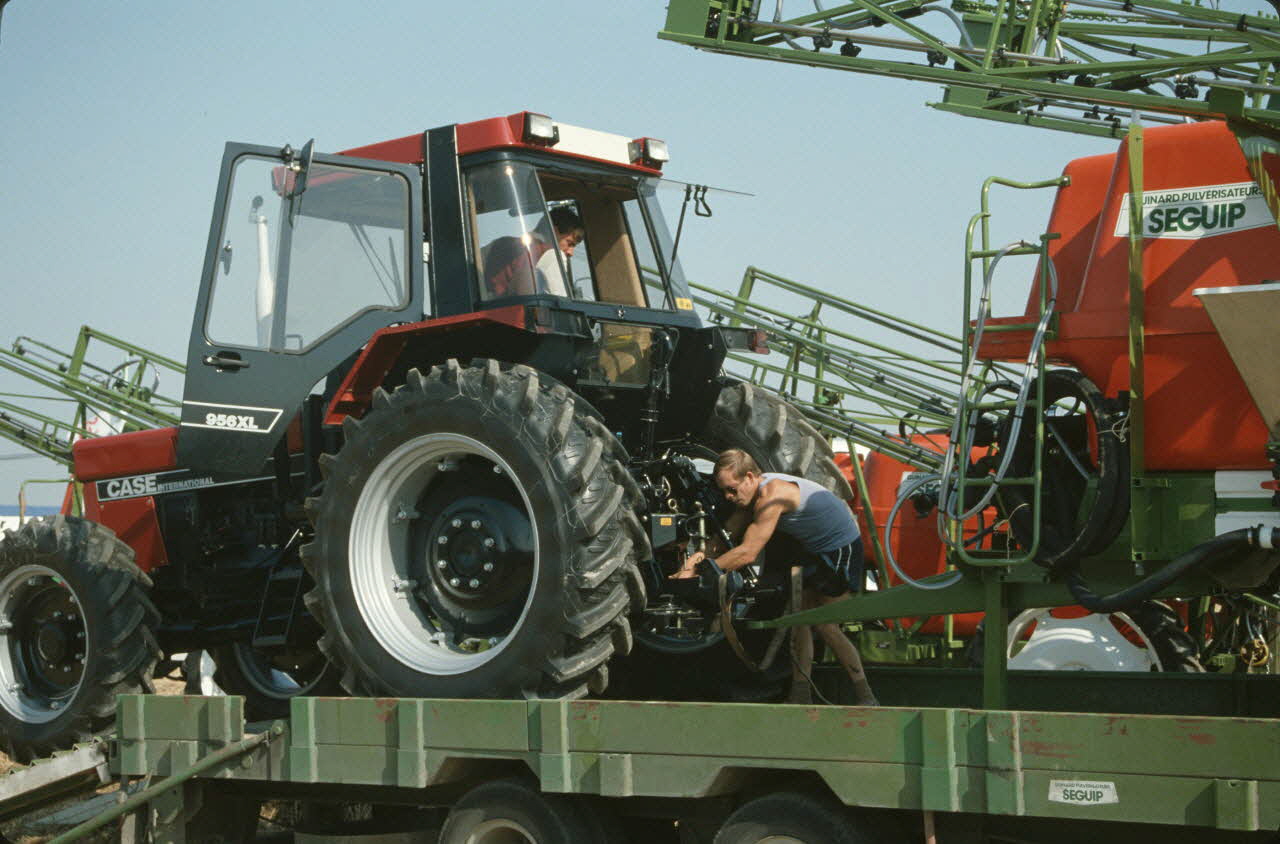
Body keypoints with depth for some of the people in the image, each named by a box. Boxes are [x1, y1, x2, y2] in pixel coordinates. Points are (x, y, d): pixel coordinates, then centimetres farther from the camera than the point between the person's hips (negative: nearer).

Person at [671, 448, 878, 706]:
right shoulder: (753, 492, -1)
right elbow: (728, 532, 6)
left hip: (841, 548, -9)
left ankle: (865, 696, 2)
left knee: (824, 625, -7)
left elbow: (747, 553, -32)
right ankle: (800, 696, 10)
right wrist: (701, 554, -12)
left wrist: (699, 571, -27)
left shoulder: (772, 495, -31)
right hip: (812, 549, 9)